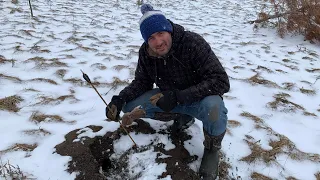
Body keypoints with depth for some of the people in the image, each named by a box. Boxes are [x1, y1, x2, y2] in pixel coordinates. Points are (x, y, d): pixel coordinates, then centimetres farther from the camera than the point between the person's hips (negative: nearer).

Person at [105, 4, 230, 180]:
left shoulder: (193, 43, -28)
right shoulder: (145, 52, -12)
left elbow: (221, 81, -31)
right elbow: (141, 82, 1)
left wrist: (179, 96, -40)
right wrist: (120, 99, -19)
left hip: (200, 99, -5)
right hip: (171, 96, 6)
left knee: (213, 108, -40)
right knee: (130, 105, -8)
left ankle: (211, 150, -5)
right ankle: (182, 116, 9)